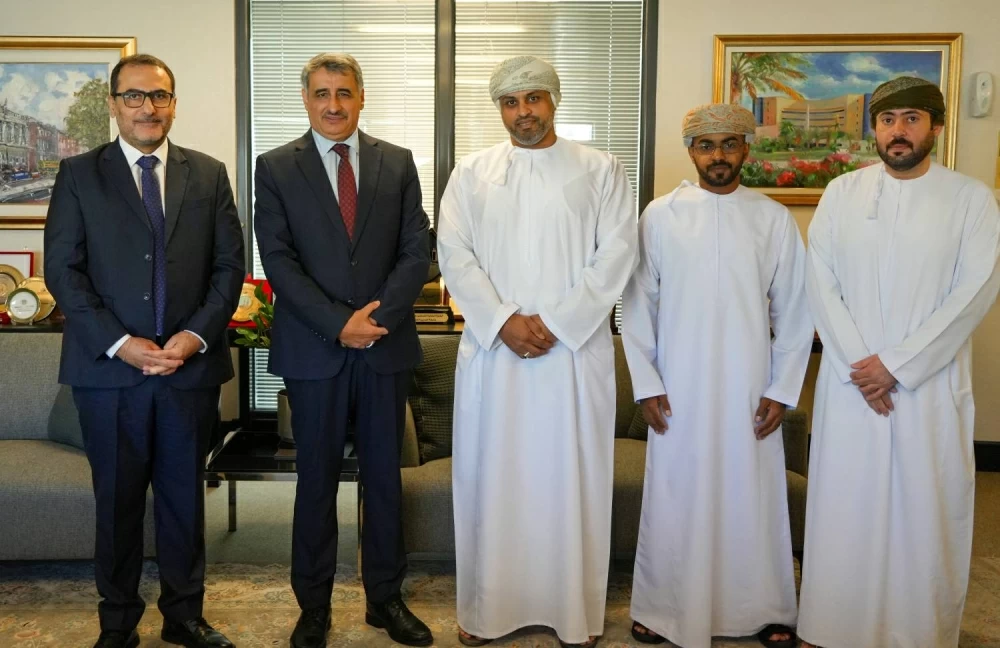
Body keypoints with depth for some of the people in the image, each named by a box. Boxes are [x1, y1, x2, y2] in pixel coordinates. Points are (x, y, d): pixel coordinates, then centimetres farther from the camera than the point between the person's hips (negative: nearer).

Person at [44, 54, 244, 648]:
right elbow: (63, 270, -2)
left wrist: (195, 336, -10)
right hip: (108, 368, -1)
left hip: (191, 366, 1)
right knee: (118, 501, 9)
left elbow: (230, 264, 4)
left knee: (185, 498, 11)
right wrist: (119, 344, -13)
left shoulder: (209, 174, 8)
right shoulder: (79, 175, 4)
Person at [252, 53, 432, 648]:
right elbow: (278, 260, -6)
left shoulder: (398, 163, 6)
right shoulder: (276, 167, 2)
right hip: (314, 349, -1)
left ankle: (386, 597, 25)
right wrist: (339, 323, -15)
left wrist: (378, 316, -13)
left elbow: (417, 250, 0)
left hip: (387, 346, 2)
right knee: (317, 480, 8)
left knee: (385, 476, 11)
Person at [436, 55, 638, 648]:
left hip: (575, 350, -1)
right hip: (492, 350, 2)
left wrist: (555, 323, -12)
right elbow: (454, 254, 1)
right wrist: (504, 321, -11)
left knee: (572, 479, 5)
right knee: (492, 477, 7)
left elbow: (616, 255, -3)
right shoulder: (471, 174, 9)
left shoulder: (601, 171, 5)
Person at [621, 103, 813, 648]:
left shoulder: (775, 219, 2)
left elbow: (795, 313, 4)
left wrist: (781, 391, -1)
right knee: (674, 500, 7)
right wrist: (646, 384, -3)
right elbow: (637, 305, 1)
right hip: (678, 390, 0)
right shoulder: (660, 216, 0)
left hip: (749, 389, 1)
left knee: (754, 499, 9)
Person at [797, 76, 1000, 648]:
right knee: (845, 513, 6)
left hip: (932, 386, -1)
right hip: (850, 381, 2)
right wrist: (858, 365, -10)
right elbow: (821, 284, 0)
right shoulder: (842, 193, 6)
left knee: (928, 515, 3)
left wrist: (896, 364, -13)